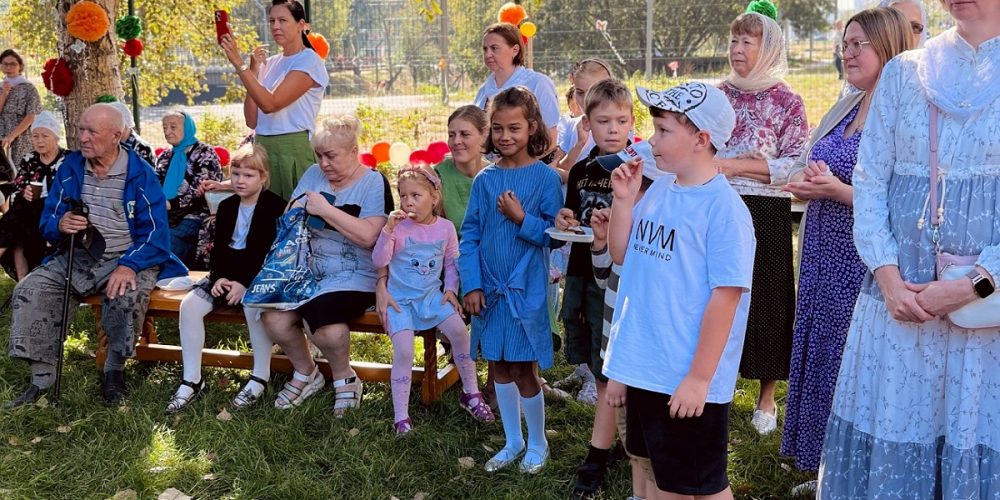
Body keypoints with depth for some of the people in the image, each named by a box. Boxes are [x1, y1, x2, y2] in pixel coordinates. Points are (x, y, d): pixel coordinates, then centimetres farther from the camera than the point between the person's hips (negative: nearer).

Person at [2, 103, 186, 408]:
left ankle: (114, 371, -9)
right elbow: (48, 220, 6)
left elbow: (155, 232, -14)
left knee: (126, 297, -35)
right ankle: (41, 379, -7)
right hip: (79, 257, 5)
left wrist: (129, 266, -30)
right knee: (29, 291, -16)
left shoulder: (140, 175, -8)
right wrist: (60, 225, -20)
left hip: (128, 258, -5)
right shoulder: (70, 167, 5)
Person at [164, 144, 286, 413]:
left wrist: (246, 283, -22)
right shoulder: (226, 207, 12)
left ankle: (260, 378, -19)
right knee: (189, 305, -15)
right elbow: (218, 248, 11)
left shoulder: (275, 207, -8)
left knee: (253, 306, -37)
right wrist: (218, 277, -8)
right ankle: (192, 380, -7)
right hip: (226, 275, 6)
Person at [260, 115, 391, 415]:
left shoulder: (373, 182, -5)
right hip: (307, 271, 6)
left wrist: (325, 210, -19)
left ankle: (344, 377, 1)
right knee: (274, 319, -20)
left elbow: (369, 236, -20)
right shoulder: (313, 174, 13)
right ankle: (305, 372, 11)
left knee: (322, 320, -33)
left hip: (354, 277, -5)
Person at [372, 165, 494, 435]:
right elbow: (379, 261, -15)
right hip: (401, 299, -3)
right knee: (403, 352, -19)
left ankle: (471, 393, 5)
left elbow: (452, 263, 11)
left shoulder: (446, 228, 0)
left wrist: (451, 289, -3)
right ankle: (401, 418, -8)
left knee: (459, 330, -17)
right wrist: (388, 229, -25)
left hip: (432, 295, 3)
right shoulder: (398, 226, -9)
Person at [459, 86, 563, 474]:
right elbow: (469, 235, 3)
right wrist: (472, 285, -5)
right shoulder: (484, 179, 3)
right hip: (490, 290, 4)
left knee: (522, 369, 1)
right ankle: (513, 442, 31)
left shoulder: (545, 177, -8)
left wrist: (522, 219, -24)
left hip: (527, 290, -4)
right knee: (499, 366, 13)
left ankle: (537, 444, 23)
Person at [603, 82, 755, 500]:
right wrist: (624, 200, -1)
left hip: (689, 379, -7)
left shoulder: (723, 208, -17)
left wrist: (699, 377, -19)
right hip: (646, 369, 7)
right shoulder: (658, 191, 5)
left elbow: (726, 294, -19)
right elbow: (622, 256, 13)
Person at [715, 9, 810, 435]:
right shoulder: (719, 94, 8)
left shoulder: (787, 103, -4)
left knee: (765, 300, 3)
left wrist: (737, 166, -17)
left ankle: (767, 398, 18)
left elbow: (797, 166, -11)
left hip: (765, 213, -3)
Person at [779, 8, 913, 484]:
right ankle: (825, 467, 30)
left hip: (863, 265, -8)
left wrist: (837, 190, -23)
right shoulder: (844, 107, 11)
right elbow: (804, 174, 17)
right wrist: (808, 180, -5)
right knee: (817, 357, 15)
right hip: (822, 258, 8)